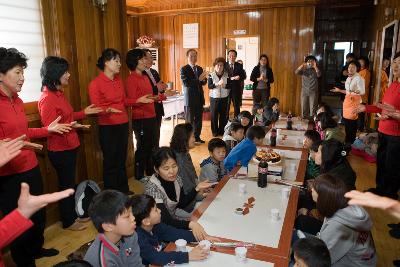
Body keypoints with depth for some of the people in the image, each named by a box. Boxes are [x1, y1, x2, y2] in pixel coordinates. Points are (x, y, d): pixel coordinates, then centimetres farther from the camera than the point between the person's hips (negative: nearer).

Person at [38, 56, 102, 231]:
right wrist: (70, 126, -35)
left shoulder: (59, 93, 8)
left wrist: (84, 112, 14)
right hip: (60, 150, -9)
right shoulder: (47, 99, -21)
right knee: (66, 185, 5)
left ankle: (72, 215, 35)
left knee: (70, 183, 19)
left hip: (69, 147, 9)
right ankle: (68, 222, 23)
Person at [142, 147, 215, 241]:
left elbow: (181, 204, 4)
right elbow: (165, 220, -34)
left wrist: (197, 189, -10)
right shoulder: (152, 188, -27)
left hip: (173, 220, 6)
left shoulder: (176, 179, -8)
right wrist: (190, 224, -50)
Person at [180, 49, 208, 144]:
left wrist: (204, 79, -10)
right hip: (190, 98, -6)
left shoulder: (199, 68, 13)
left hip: (199, 98, 6)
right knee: (189, 120, 3)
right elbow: (186, 83, -19)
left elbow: (203, 82, 14)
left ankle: (197, 137, 25)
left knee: (199, 119, 12)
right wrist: (199, 79, -25)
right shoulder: (184, 69, -7)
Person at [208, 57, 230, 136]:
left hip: (224, 98, 1)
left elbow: (231, 85, -3)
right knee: (214, 115, 1)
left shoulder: (227, 75, 4)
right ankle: (214, 131, 14)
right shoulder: (211, 75, 0)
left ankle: (222, 131, 18)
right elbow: (209, 86, -11)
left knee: (224, 115, 4)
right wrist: (217, 84, -26)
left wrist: (225, 85, -23)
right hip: (214, 98, -1)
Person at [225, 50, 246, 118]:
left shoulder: (239, 65, 7)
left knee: (237, 105, 8)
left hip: (236, 89, 2)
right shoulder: (224, 65, 1)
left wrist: (239, 77, -16)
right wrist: (231, 78, -19)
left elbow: (244, 76, 5)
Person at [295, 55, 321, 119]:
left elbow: (319, 75, -17)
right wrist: (302, 66, -27)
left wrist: (315, 67, -31)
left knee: (313, 108, -4)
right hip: (304, 92, 2)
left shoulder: (315, 70, 3)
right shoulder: (303, 70, 7)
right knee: (304, 108, 4)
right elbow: (296, 72, -10)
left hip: (313, 92, -2)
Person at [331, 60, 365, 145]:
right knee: (345, 120, 9)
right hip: (347, 100, 8)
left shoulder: (359, 78, -12)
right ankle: (347, 140, 22)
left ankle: (351, 142, 7)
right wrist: (339, 90, 23)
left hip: (355, 101, -8)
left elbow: (362, 92, -18)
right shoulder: (348, 78, 12)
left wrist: (357, 91, -38)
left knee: (352, 122, -5)